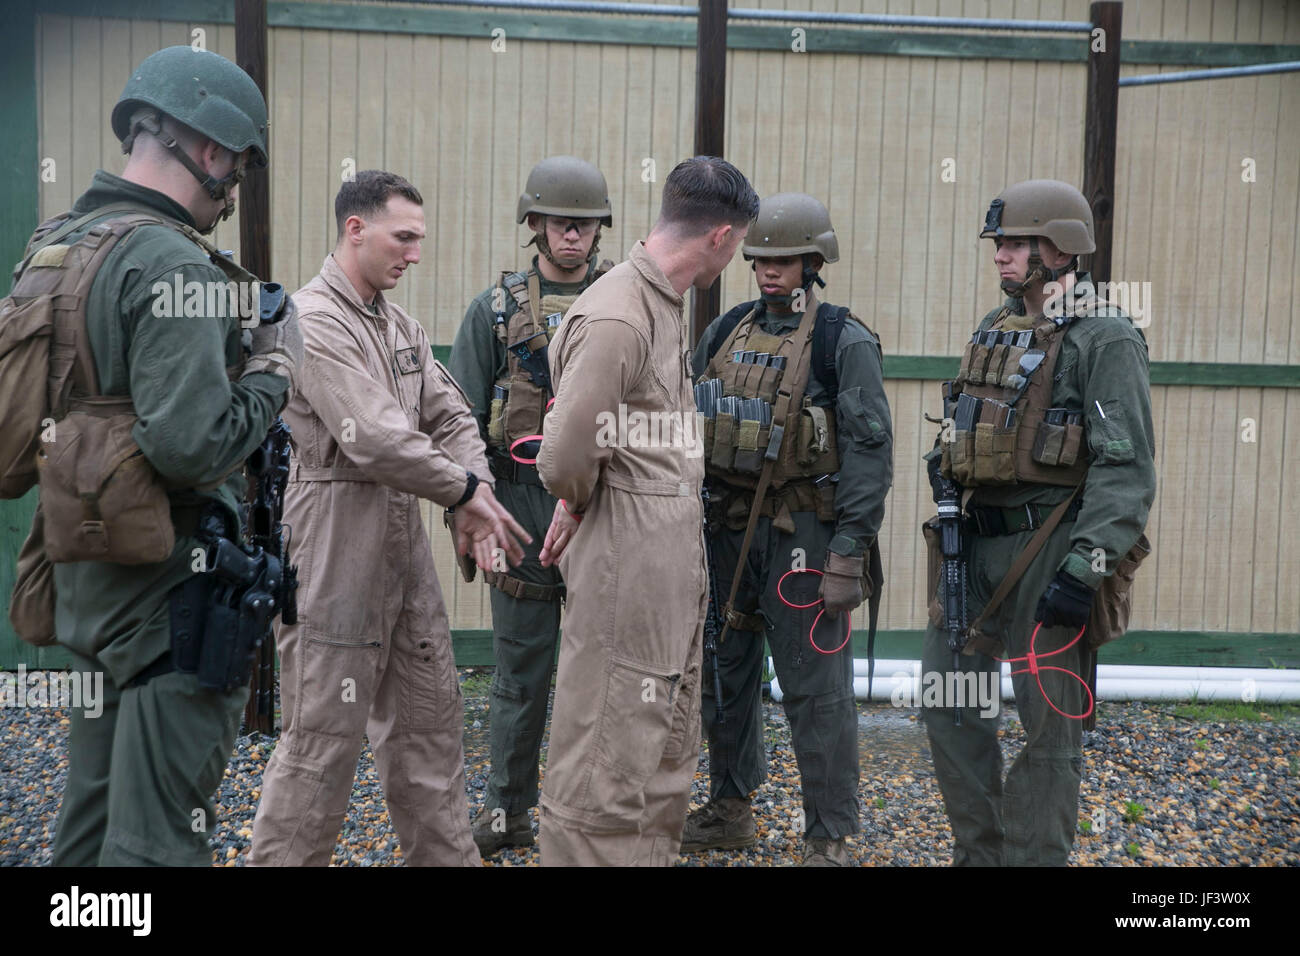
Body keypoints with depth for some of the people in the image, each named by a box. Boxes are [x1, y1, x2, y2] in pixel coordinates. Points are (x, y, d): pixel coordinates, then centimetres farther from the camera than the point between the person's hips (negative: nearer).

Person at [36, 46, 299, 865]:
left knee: (89, 828, 20)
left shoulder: (54, 247, 10)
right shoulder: (175, 267, -19)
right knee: (159, 842, -1)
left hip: (86, 582, 9)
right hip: (174, 587, -9)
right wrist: (275, 373, -11)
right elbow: (192, 446, -29)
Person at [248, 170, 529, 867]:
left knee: (429, 716, 16)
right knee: (324, 733, -2)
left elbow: (450, 416, 11)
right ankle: (283, 856, 12)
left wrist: (474, 499, -6)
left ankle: (446, 855, 28)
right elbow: (375, 438, -22)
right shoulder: (312, 321, -15)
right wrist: (466, 492, -12)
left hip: (404, 543, 9)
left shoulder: (399, 325, 13)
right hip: (335, 544, -9)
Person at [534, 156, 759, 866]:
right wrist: (584, 508, -1)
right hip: (628, 566, -9)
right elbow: (564, 460, -21)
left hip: (675, 565, 9)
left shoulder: (663, 304, 11)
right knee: (608, 762, 1)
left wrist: (577, 509, 8)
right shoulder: (616, 319, -20)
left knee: (666, 756, 19)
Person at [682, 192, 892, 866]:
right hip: (726, 528, 6)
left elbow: (869, 450, -10)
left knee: (816, 690, -2)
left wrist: (849, 552, -16)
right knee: (723, 674, 15)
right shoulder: (725, 332, 10)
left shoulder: (845, 341, -6)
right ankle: (728, 810, 31)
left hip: (803, 533, -6)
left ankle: (829, 838, 9)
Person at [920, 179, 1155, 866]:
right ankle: (980, 853, 23)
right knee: (947, 699, 10)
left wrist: (1085, 568, -24)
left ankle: (1035, 857, 13)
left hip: (1048, 545, -8)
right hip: (976, 541, 8)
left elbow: (1126, 468, -17)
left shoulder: (1106, 340, -10)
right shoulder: (994, 330, 15)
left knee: (1048, 720, 1)